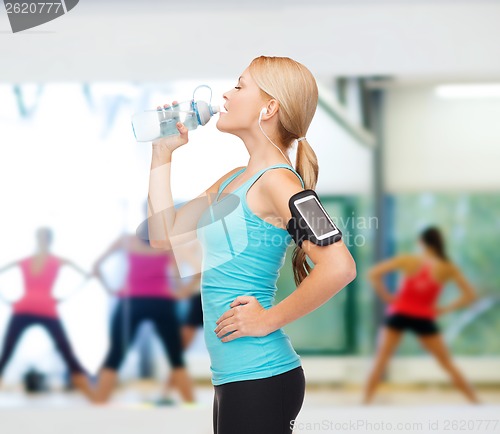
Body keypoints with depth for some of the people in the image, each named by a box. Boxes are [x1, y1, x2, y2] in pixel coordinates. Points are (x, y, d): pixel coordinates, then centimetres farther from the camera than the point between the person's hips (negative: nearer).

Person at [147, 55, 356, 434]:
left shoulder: (276, 180, -14)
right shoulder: (235, 180, 14)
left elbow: (339, 266, -26)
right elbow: (165, 236, 18)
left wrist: (270, 319, -17)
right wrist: (163, 154, 16)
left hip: (260, 378, -9)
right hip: (233, 376, 9)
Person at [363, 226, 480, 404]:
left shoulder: (408, 261, -7)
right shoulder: (448, 268, -5)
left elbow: (373, 274, -9)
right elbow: (470, 295, -3)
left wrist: (386, 296, -1)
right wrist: (445, 309, 2)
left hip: (399, 314, -1)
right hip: (424, 318, 1)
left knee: (380, 360, 5)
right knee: (447, 364, 12)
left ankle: (366, 402, -5)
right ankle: (476, 402, 12)